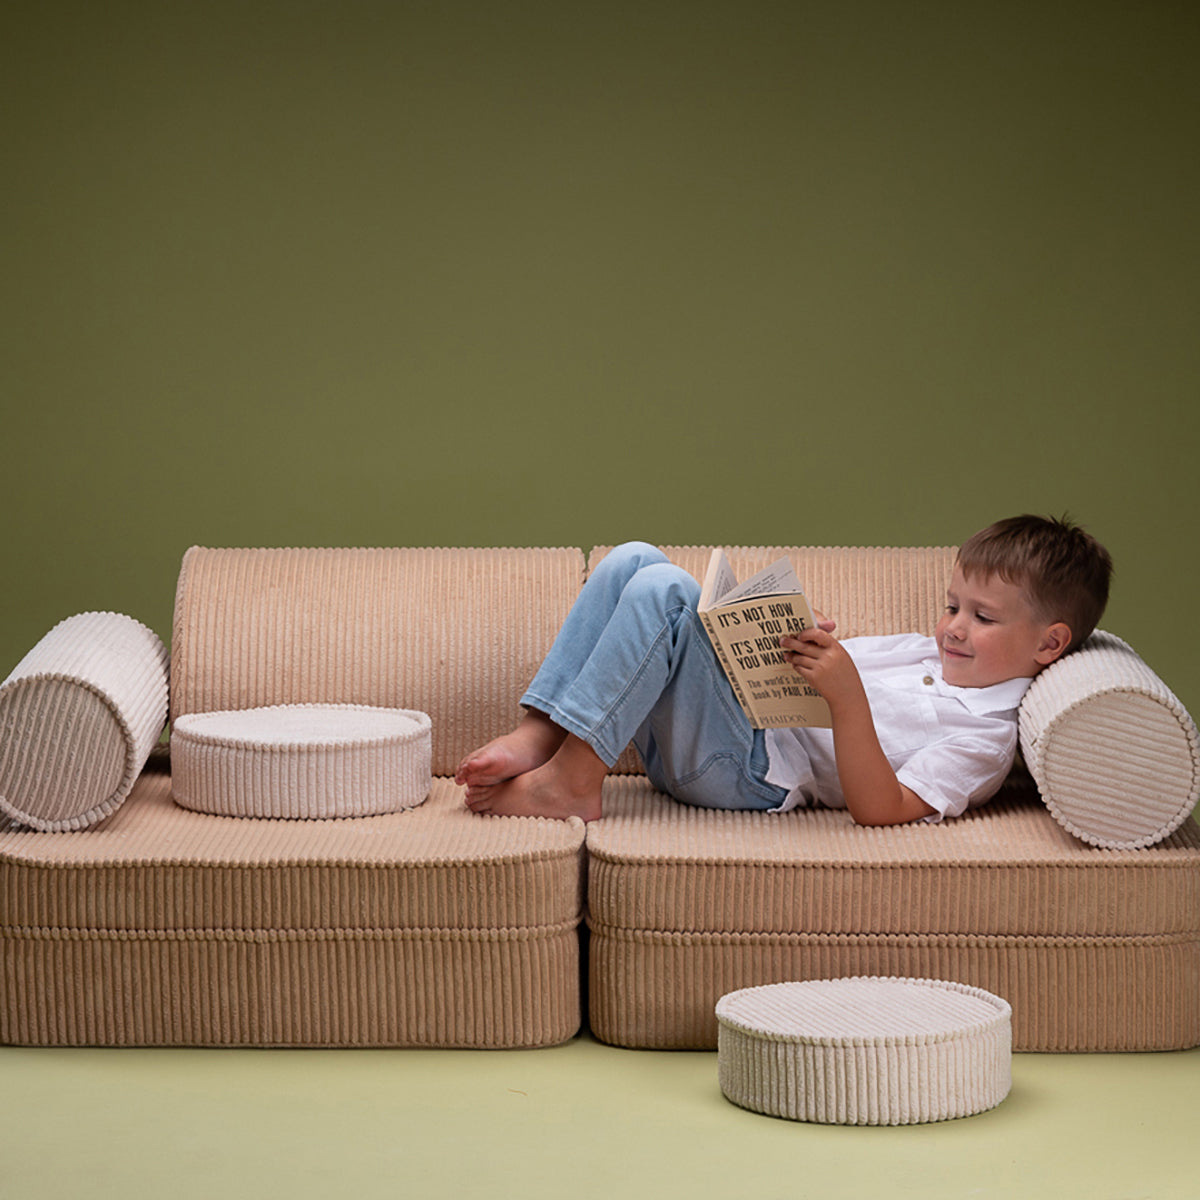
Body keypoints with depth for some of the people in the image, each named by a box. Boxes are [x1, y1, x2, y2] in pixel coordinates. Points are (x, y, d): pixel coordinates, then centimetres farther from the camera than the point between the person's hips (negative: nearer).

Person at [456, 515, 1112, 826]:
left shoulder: (985, 733, -7)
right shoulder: (929, 653, 20)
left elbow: (880, 809, -21)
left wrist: (847, 695, -30)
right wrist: (809, 645, -1)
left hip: (747, 774, -9)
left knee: (662, 591, -26)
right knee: (634, 560, -3)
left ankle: (571, 781, -24)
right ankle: (541, 735, -11)